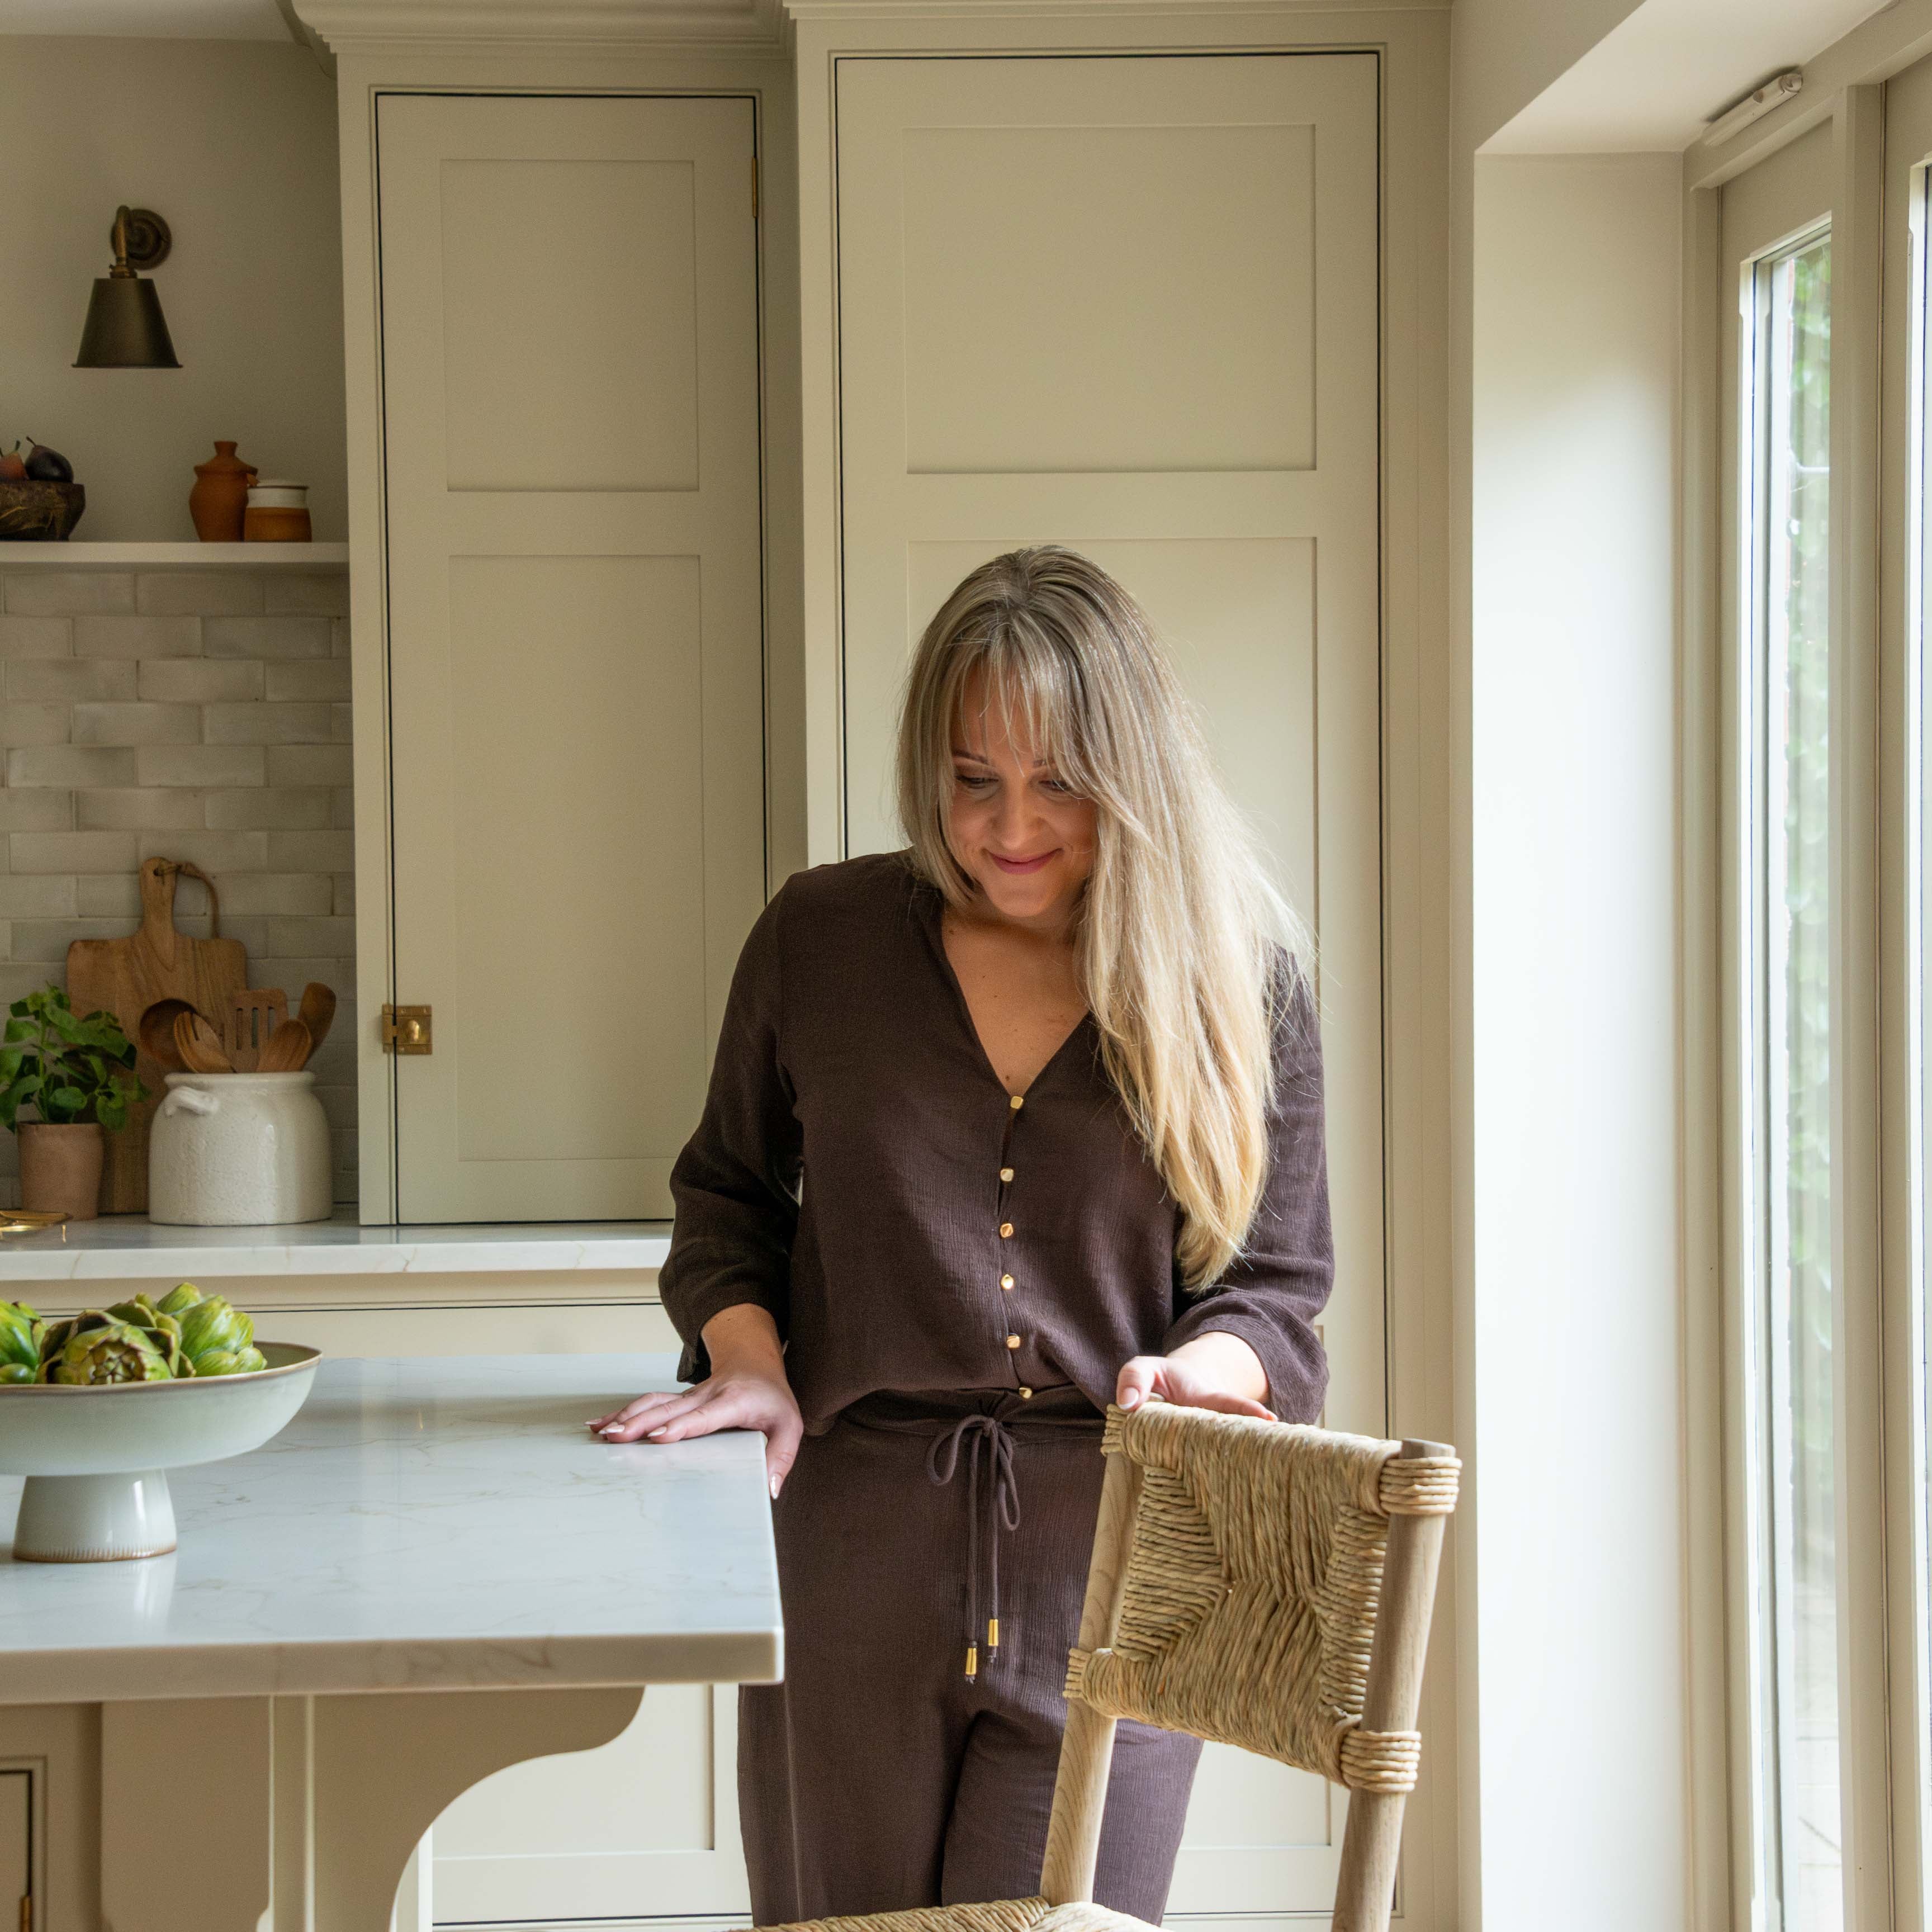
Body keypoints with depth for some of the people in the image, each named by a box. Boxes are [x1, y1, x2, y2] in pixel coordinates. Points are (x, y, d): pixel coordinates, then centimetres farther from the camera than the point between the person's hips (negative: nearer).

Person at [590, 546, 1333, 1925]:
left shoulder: (1247, 983, 2)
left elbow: (1277, 1285, 4)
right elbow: (730, 1193, 17)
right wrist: (748, 1358, -1)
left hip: (1112, 1566, -1)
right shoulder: (819, 940, 5)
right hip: (853, 1542, 1)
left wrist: (1194, 1376, -17)